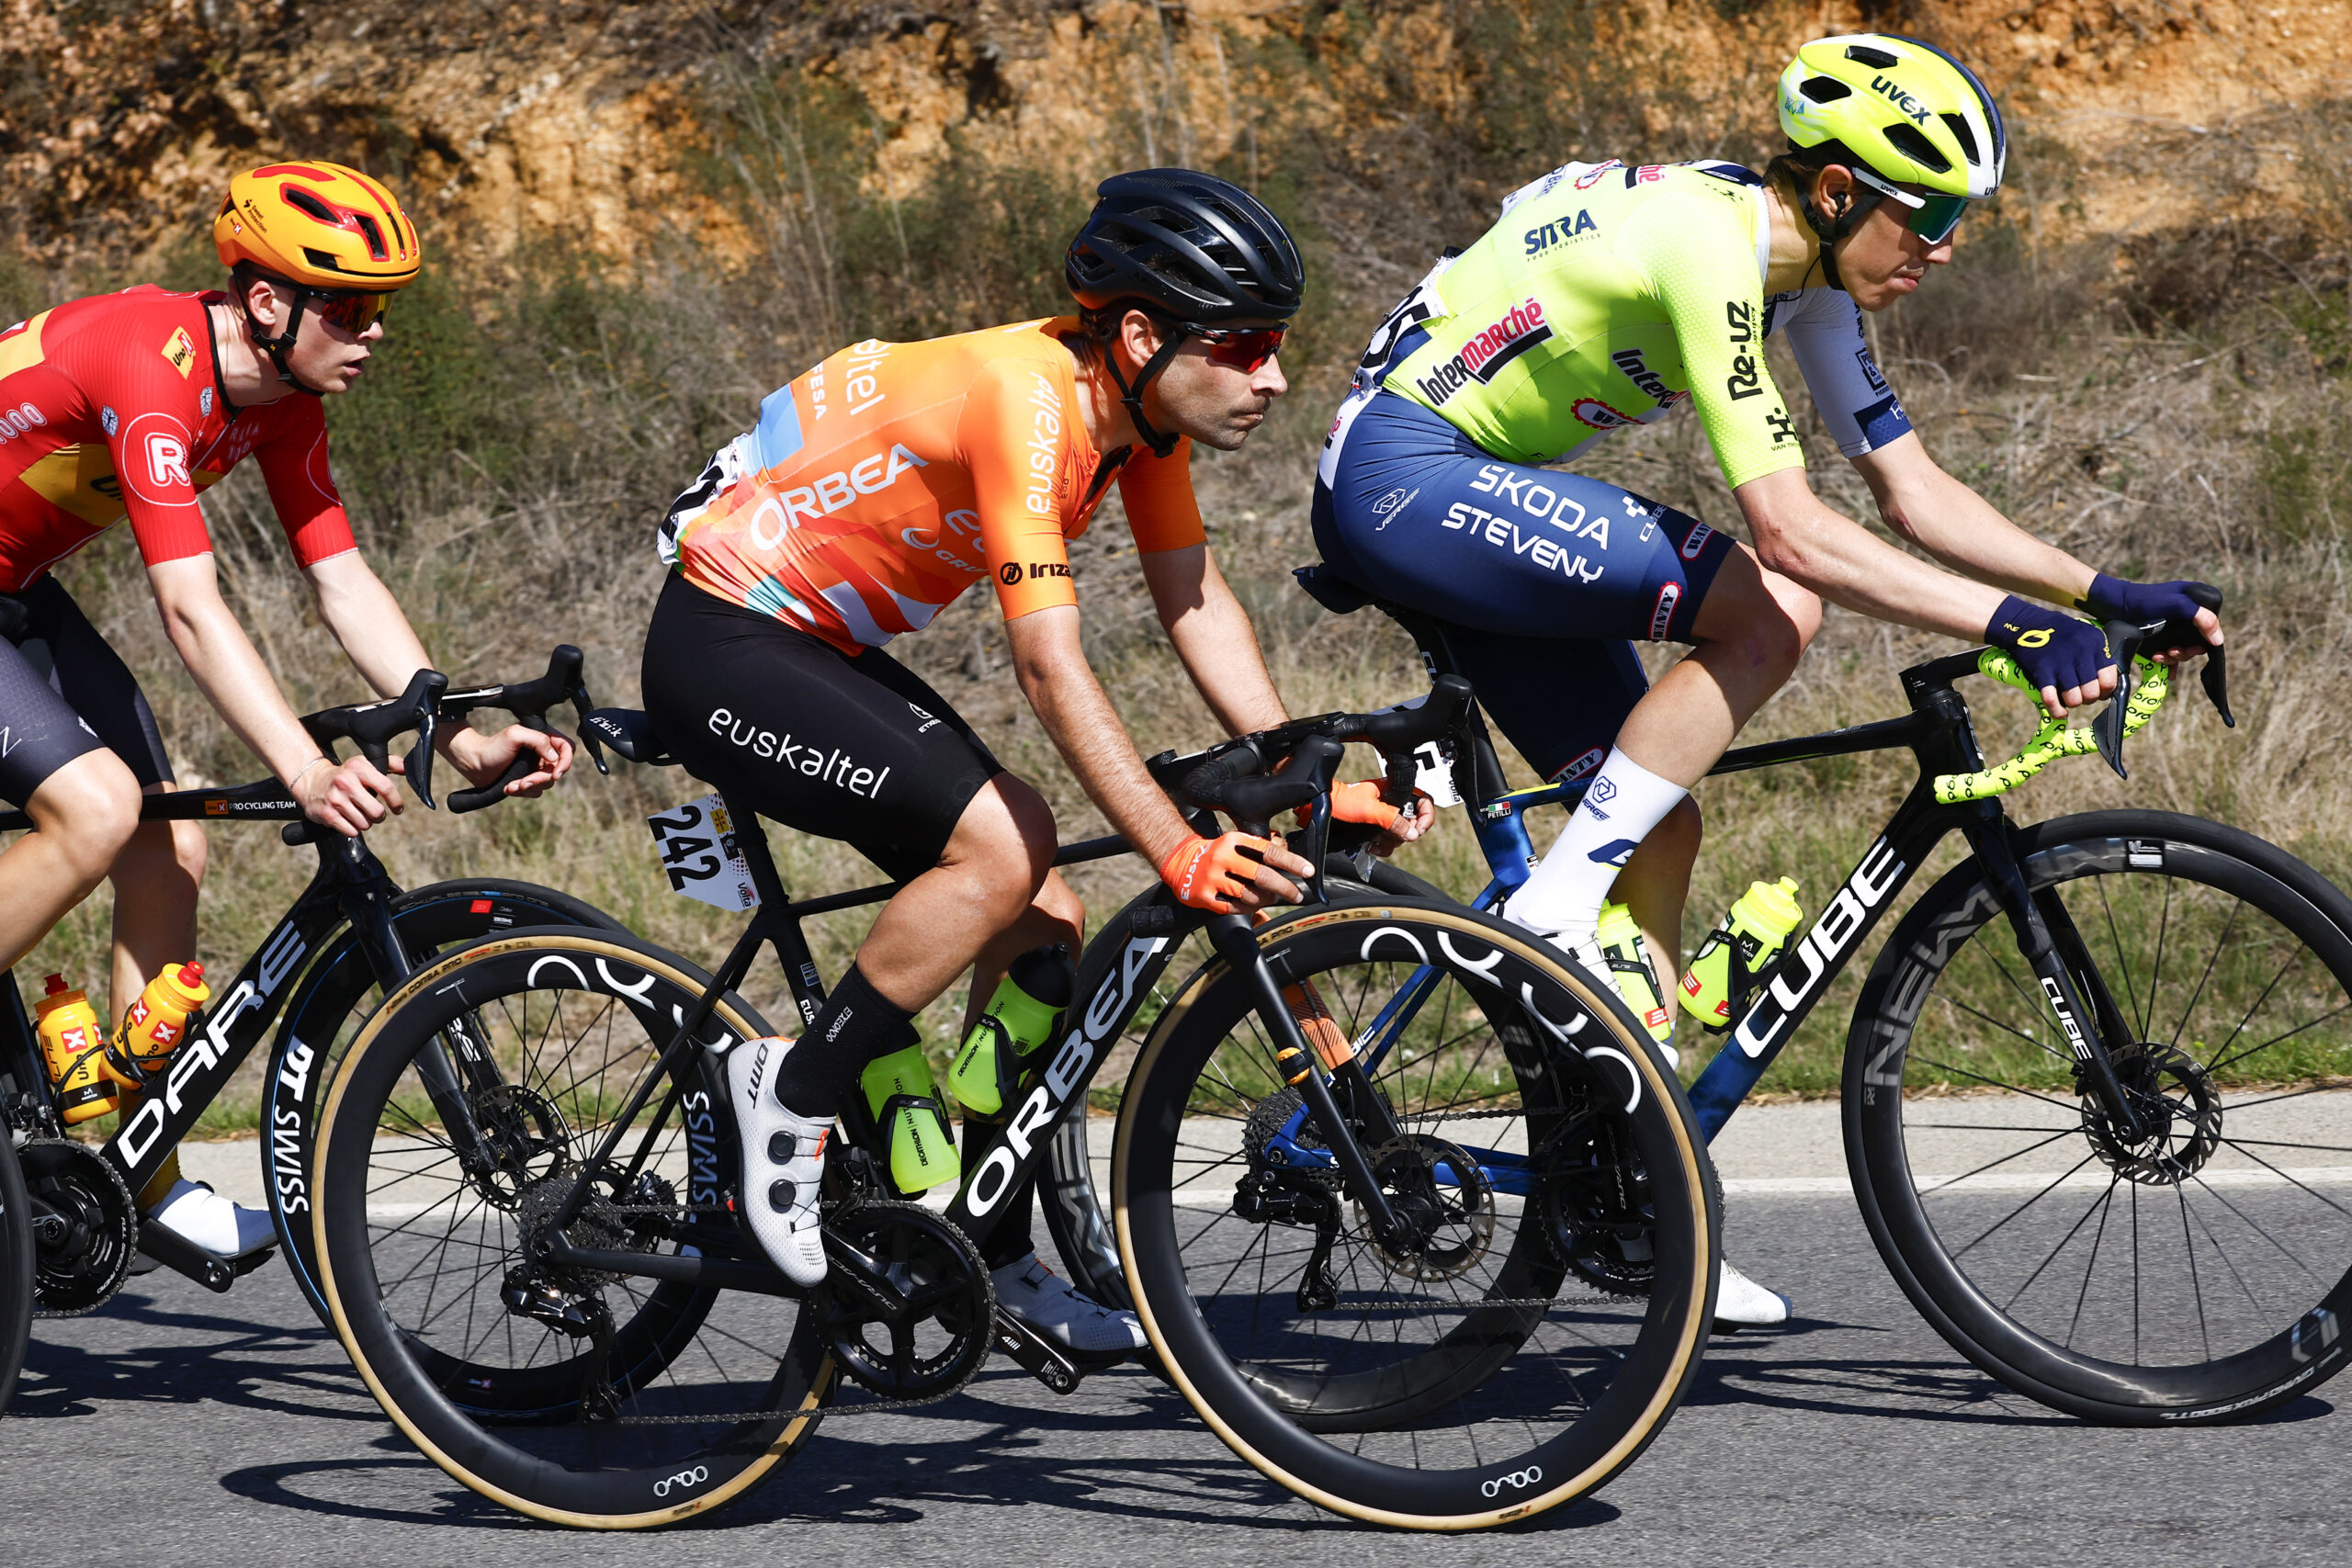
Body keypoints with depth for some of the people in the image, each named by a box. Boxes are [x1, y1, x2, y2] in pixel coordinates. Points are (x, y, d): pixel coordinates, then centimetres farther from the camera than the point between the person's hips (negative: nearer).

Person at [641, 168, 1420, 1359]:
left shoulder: (1141, 401, -2)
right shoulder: (1025, 397, -29)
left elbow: (1197, 603, 1)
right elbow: (1050, 666, -32)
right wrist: (1179, 852, -36)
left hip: (828, 652, 9)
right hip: (724, 649, -9)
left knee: (1042, 919, 3)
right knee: (997, 850, -25)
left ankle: (995, 1258, 12)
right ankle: (791, 1094, -8)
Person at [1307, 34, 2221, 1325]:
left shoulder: (1805, 281, 6)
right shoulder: (1706, 243, -24)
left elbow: (1913, 492, 9)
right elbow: (1791, 530, -30)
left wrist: (2105, 593, -1)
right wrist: (2011, 623, -32)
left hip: (1480, 501, 10)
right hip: (1403, 478, -10)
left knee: (1659, 827, 5)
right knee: (1769, 612, -21)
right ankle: (1551, 916, -16)